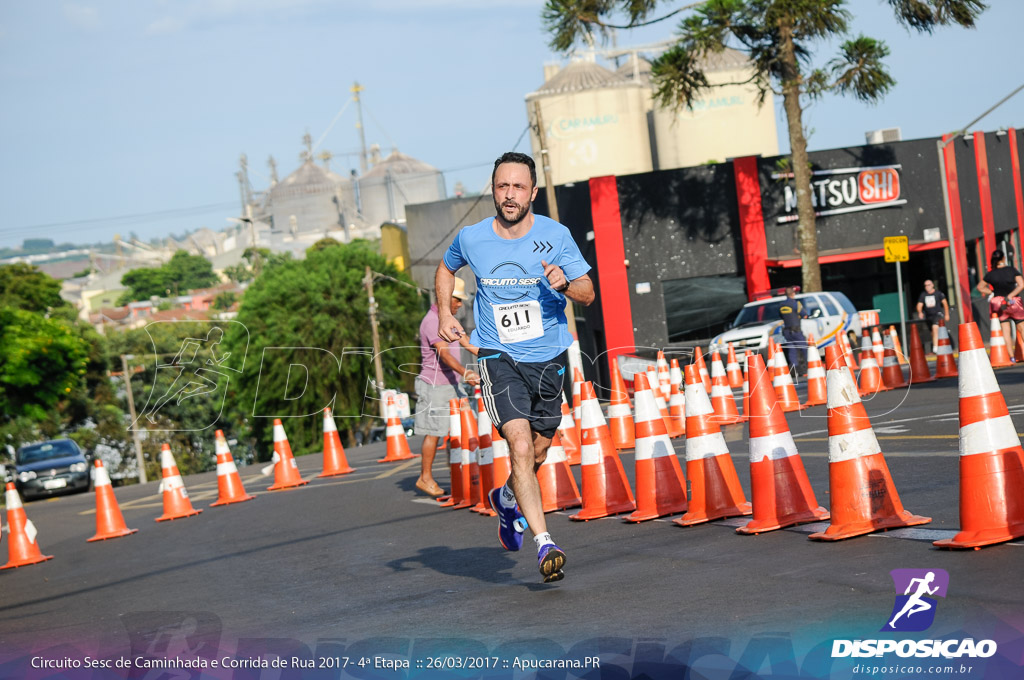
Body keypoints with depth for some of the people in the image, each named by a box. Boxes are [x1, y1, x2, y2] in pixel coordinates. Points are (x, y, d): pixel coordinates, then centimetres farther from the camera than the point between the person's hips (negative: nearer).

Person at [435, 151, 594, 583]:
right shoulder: (471, 238, -5)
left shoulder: (555, 236, -7)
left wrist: (565, 284, -27)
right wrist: (445, 314, 4)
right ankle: (544, 543, -18)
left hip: (548, 357, 2)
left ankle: (508, 498, 46)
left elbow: (589, 293, -5)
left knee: (537, 452, 14)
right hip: (498, 357, -2)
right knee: (520, 445, -19)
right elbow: (446, 269, 18)